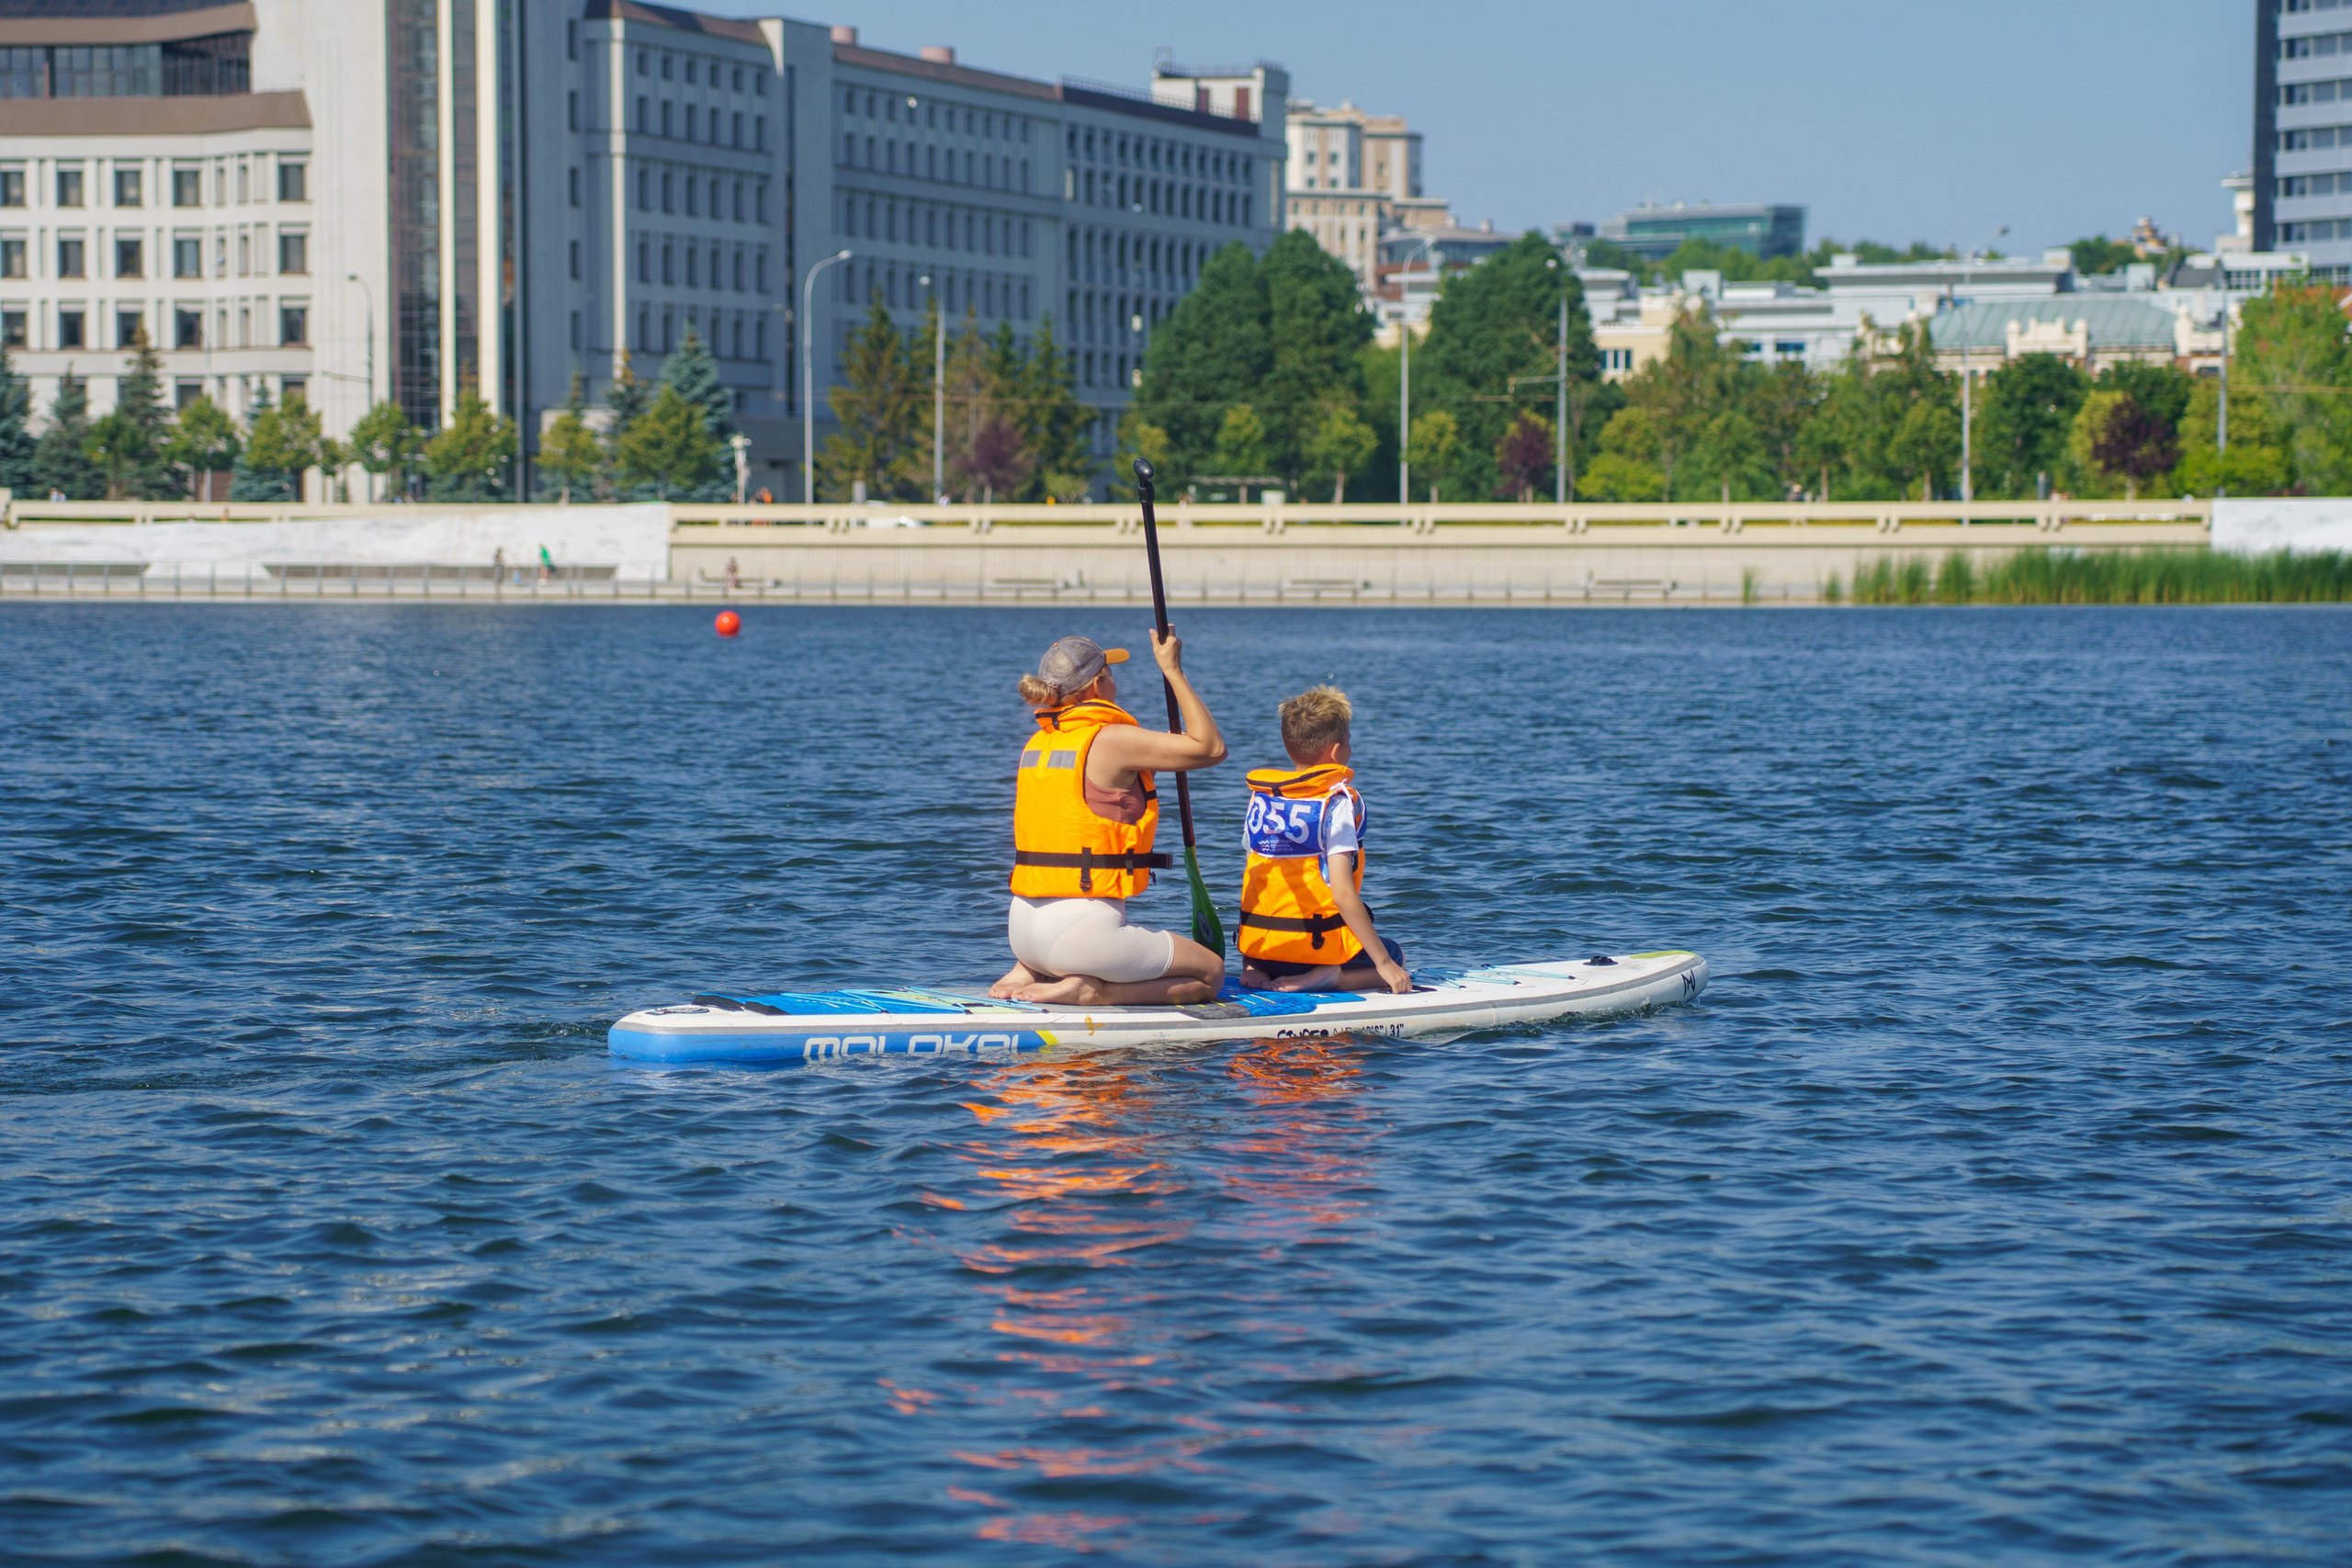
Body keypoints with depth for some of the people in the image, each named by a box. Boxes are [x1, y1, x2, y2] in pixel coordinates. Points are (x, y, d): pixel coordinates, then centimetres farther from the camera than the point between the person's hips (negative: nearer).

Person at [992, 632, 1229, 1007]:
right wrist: (1173, 672, 0)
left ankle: (1028, 972, 10)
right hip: (1083, 927, -8)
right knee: (1210, 973, 8)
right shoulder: (1111, 740, -10)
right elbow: (1211, 748, -5)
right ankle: (1093, 992, -12)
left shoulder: (1036, 746, 12)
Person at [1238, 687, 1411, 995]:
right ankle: (1330, 977, -9)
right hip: (1317, 946, -6)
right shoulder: (1337, 803, -14)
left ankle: (1256, 971, 5)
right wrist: (1384, 963, -16)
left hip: (1259, 949, 6)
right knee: (1395, 957, 22)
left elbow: (1252, 876, 9)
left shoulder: (1259, 795, 5)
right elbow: (1342, 894, -20)